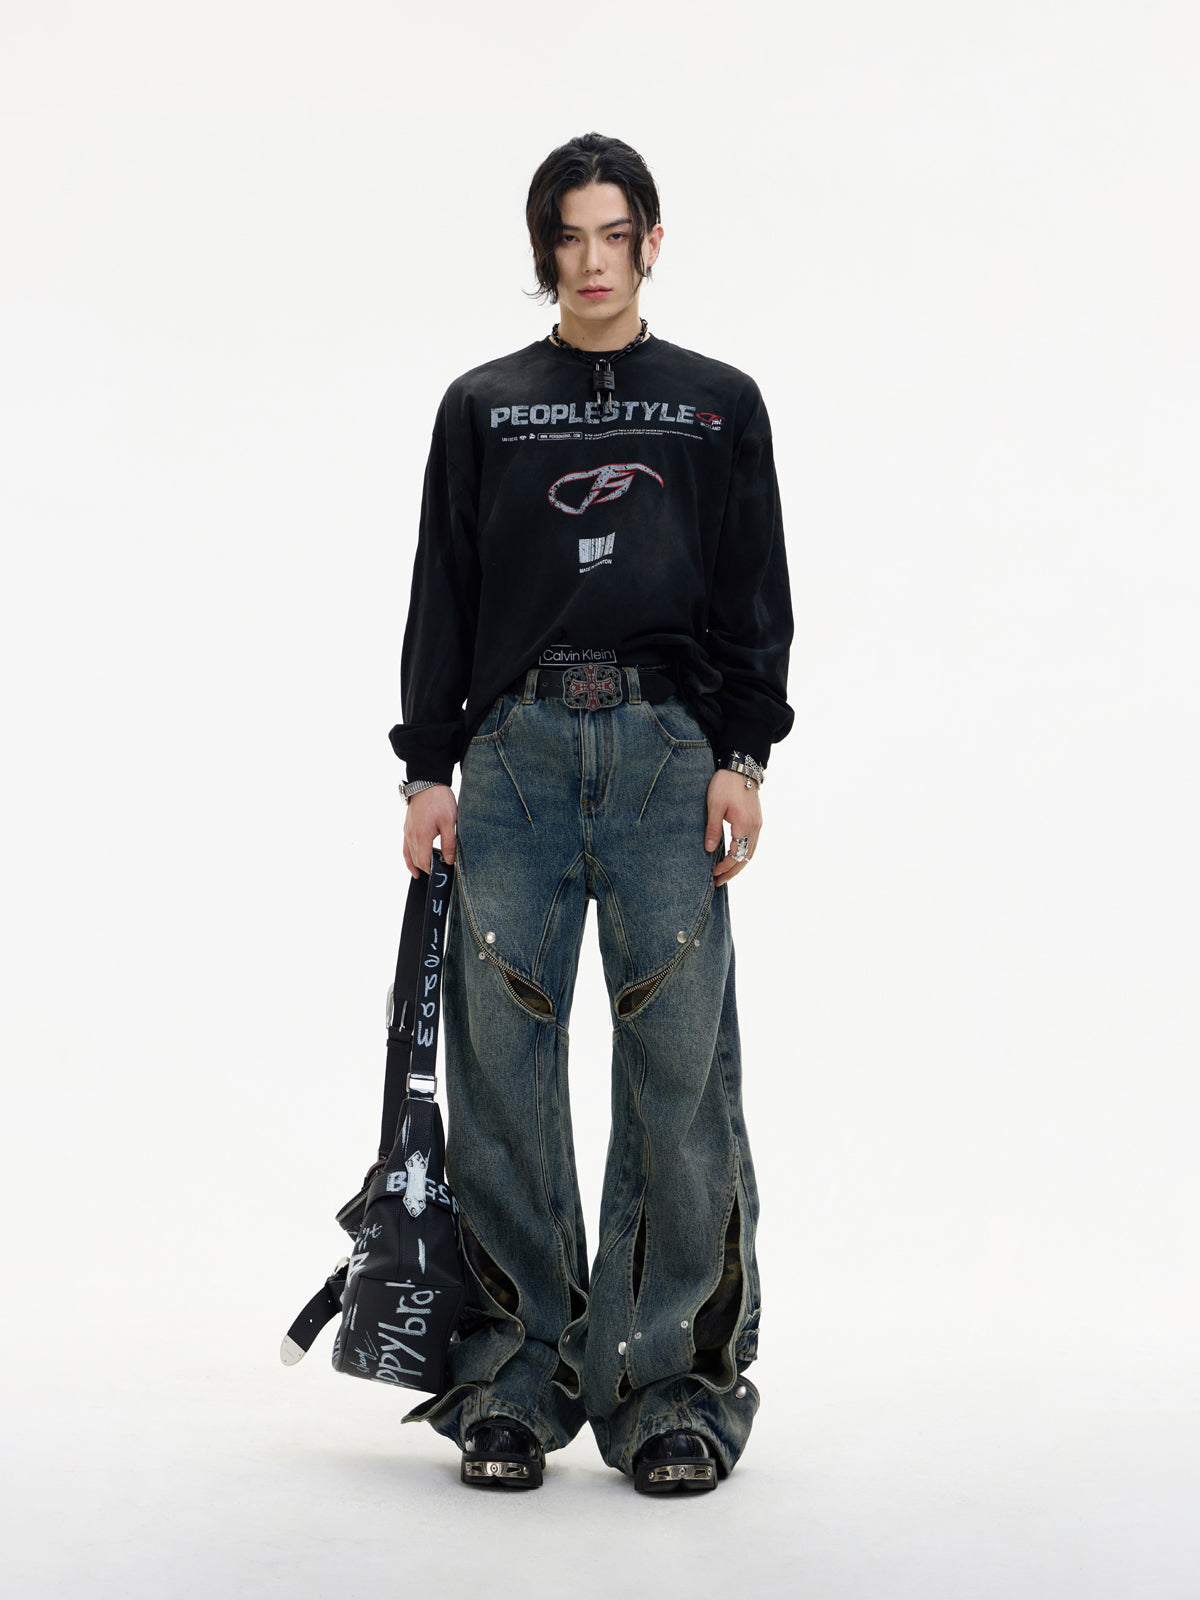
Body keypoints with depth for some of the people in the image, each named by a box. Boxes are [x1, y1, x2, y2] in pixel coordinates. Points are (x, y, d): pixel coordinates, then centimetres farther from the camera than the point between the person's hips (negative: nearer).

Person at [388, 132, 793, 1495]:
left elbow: (757, 598, 10)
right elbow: (440, 596, 12)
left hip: (670, 751, -1)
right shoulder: (481, 408, 15)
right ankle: (517, 1374, 9)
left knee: (678, 1065, -5)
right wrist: (428, 766, 4)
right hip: (516, 752, 1)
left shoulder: (719, 405, 14)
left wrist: (742, 756, -1)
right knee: (502, 1060, -1)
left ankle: (669, 1381, 4)